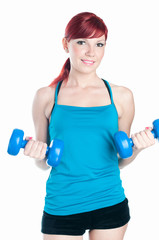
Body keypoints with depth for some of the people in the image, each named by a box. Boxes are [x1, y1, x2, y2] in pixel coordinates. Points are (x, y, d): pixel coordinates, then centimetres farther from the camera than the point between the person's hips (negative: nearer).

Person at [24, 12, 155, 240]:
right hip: (62, 207, -1)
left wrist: (137, 147, -10)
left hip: (110, 203, 1)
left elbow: (120, 161, 9)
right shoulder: (46, 96, 0)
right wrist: (37, 154, -14)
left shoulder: (121, 97, 2)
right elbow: (43, 163, 7)